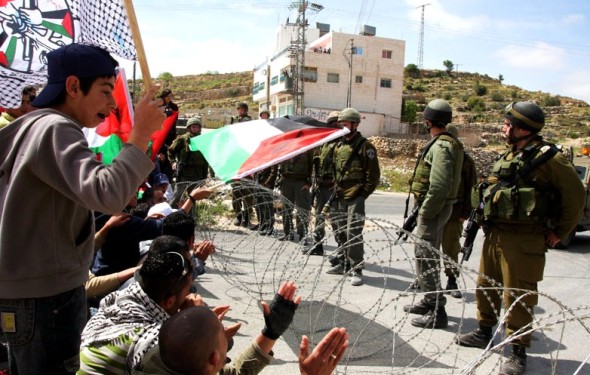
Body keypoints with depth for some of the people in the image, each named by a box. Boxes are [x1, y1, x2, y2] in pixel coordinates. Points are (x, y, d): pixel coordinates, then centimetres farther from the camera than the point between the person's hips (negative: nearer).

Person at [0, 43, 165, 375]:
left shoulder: (33, 125, 13)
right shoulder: (56, 129, -18)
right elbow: (106, 195, -34)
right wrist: (141, 133, -28)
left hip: (28, 290, 10)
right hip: (44, 296, -10)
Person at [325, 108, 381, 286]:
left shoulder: (365, 146, -7)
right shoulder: (338, 146, 14)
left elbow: (374, 174, -8)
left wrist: (363, 194, -11)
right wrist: (335, 191, 14)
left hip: (355, 198, -7)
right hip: (340, 197, 7)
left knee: (353, 233, -10)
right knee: (340, 232, 14)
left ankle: (356, 270, -2)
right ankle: (342, 263, 28)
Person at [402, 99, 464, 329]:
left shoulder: (441, 146, -18)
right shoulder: (447, 143, 14)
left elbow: (439, 187, -27)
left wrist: (423, 213, -20)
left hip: (433, 209, -11)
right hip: (439, 208, 11)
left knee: (426, 259, -5)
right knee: (429, 256, 20)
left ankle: (437, 312, 2)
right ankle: (430, 301, 34)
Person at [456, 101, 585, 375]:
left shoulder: (547, 157, -12)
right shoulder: (509, 156, 14)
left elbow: (575, 195, -8)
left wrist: (559, 232, -5)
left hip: (523, 240, -9)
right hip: (494, 234, 9)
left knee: (518, 296, 0)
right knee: (486, 287, 18)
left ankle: (518, 352, 14)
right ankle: (484, 333, 36)